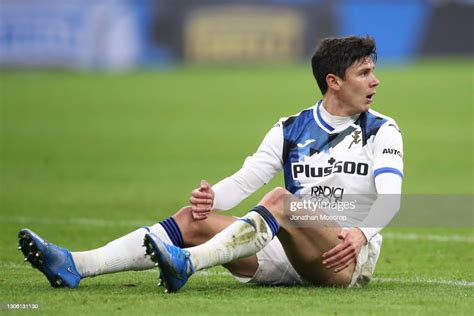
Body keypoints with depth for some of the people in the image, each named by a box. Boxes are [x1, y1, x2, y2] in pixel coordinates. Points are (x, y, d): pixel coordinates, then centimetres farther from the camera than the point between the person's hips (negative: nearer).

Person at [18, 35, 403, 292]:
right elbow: (245, 179, 7)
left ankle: (187, 264, -50)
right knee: (195, 220, -12)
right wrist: (212, 197, -16)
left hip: (350, 257, -5)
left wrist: (361, 233, -33)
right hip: (287, 255, 5)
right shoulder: (291, 129, 14)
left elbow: (390, 195, -13)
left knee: (280, 200, -33)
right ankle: (74, 266, -27)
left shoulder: (382, 131, 2)